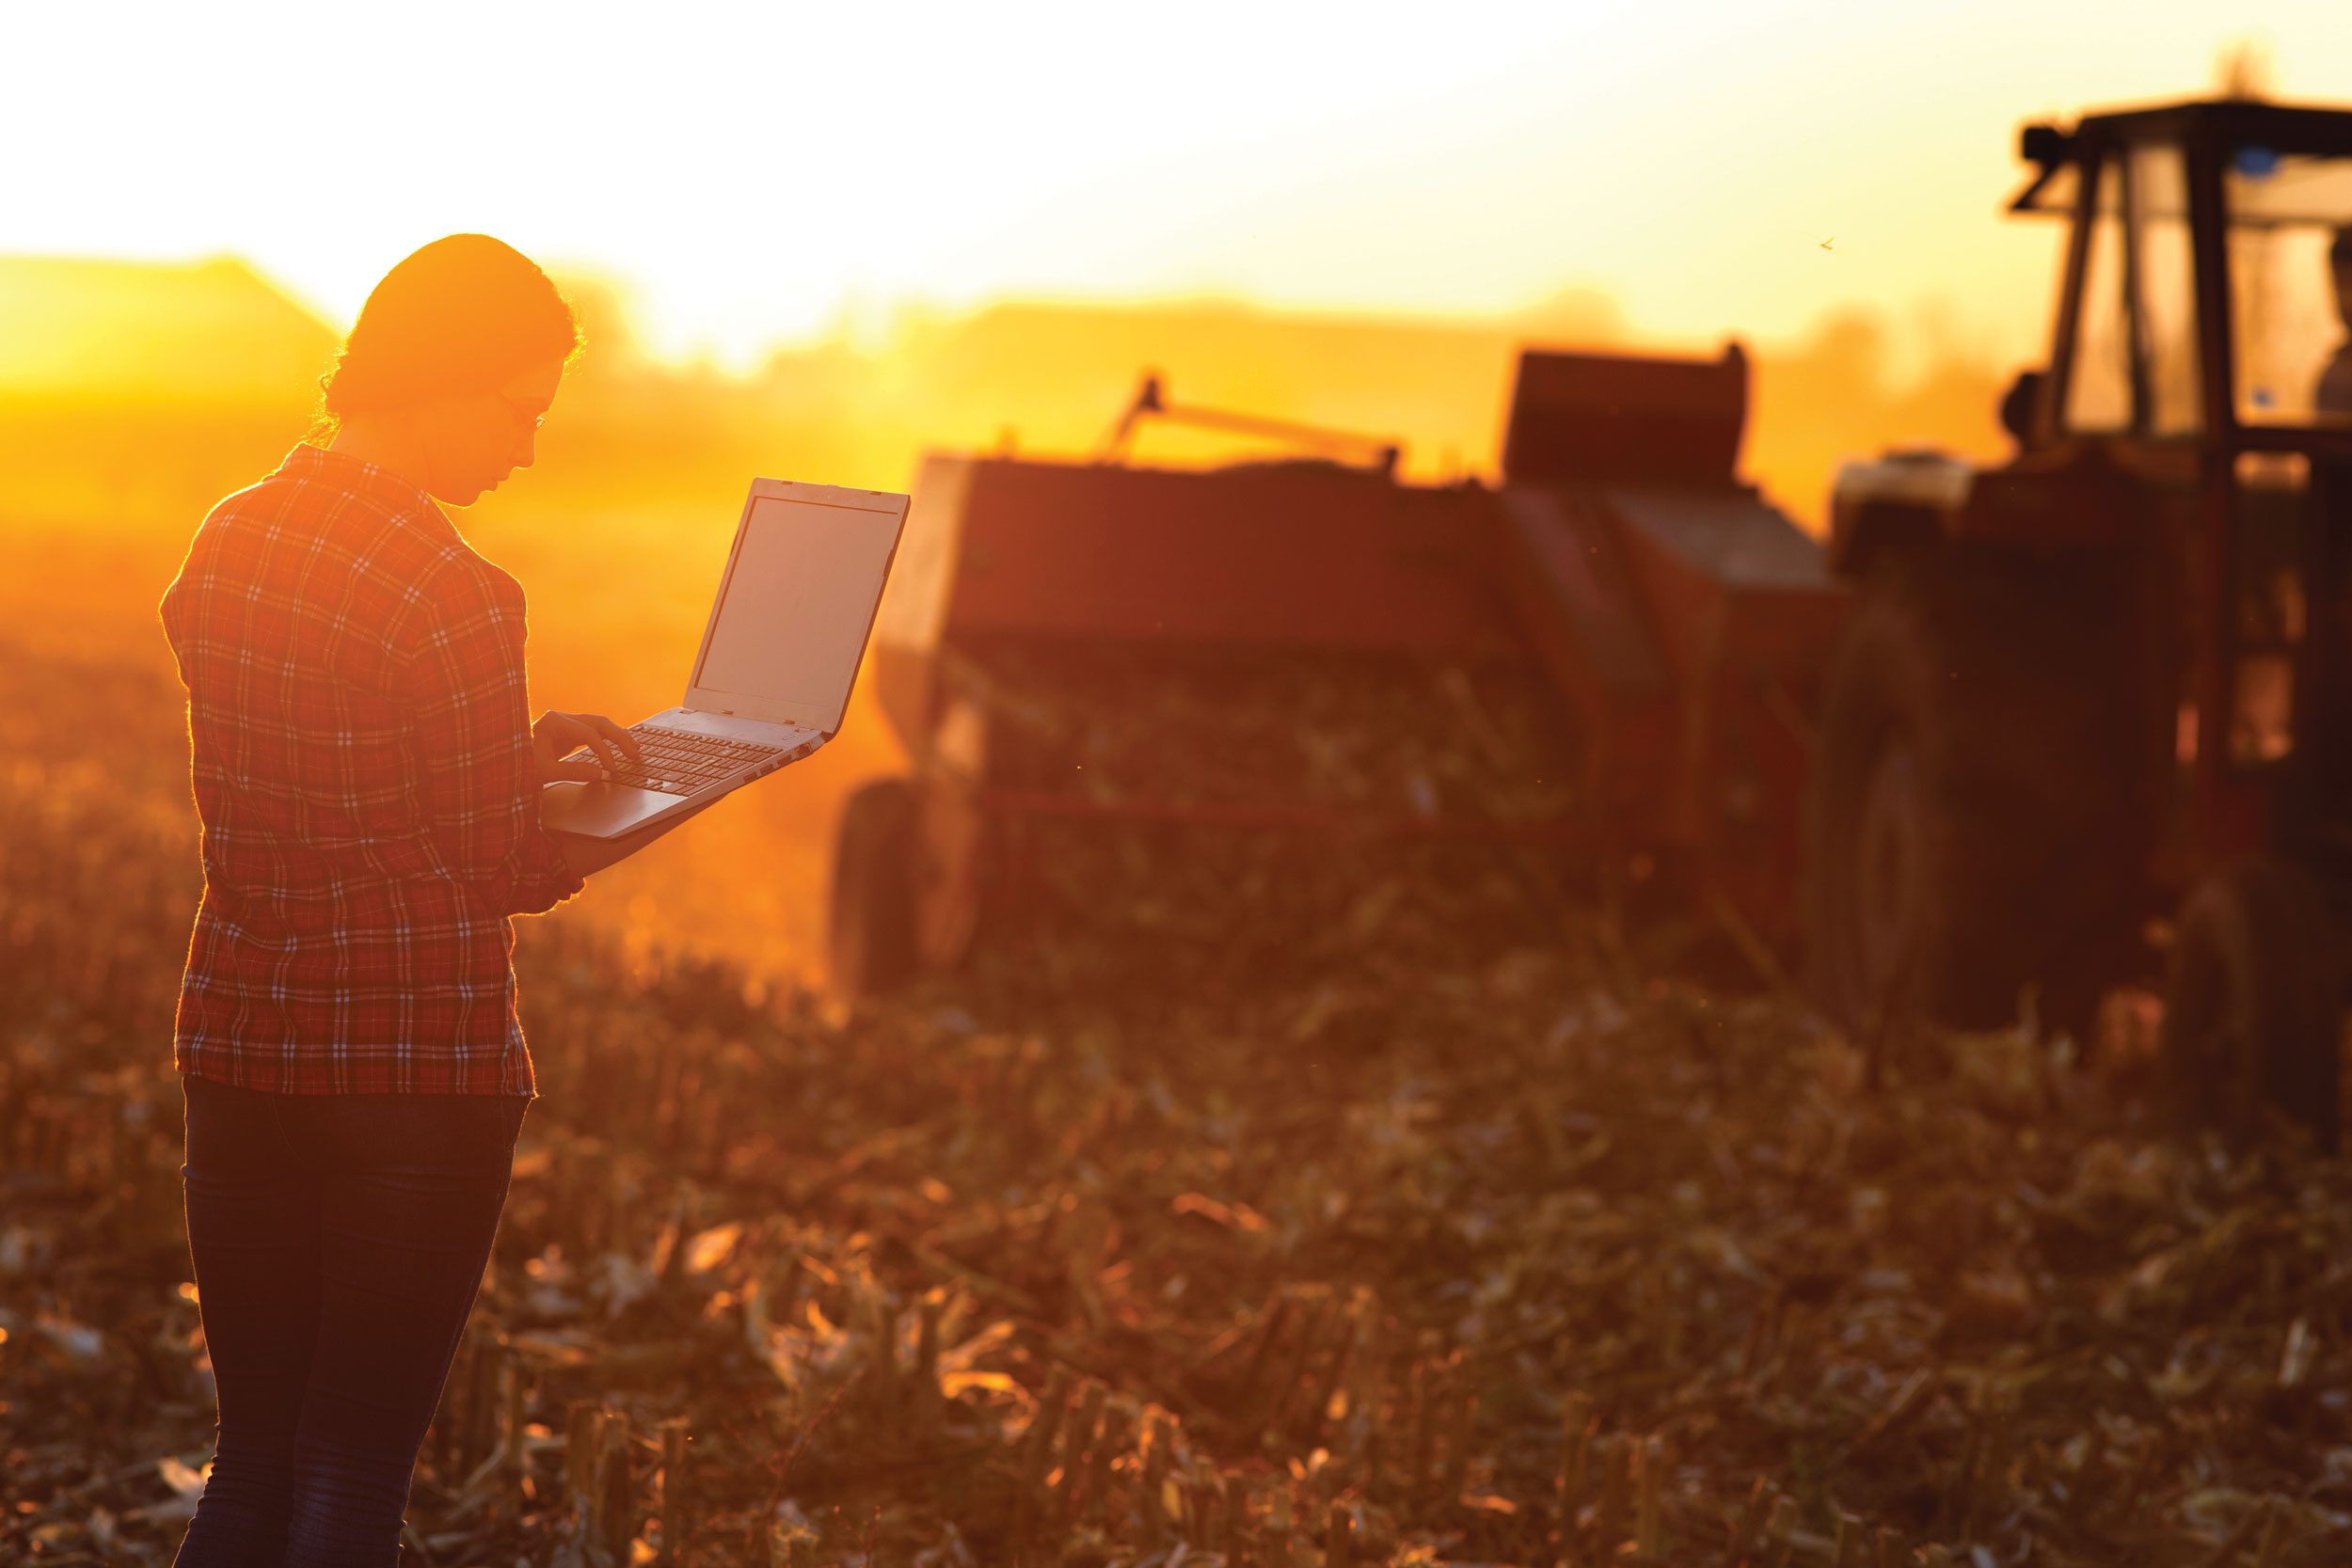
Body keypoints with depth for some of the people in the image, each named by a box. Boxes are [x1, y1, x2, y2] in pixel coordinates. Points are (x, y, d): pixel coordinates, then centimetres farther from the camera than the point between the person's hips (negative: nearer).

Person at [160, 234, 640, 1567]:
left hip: (238, 1042, 6)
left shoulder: (224, 546, 5)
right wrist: (580, 802, 11)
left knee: (255, 1456, 15)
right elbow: (497, 870, -9)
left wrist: (521, 756, 15)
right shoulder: (454, 595, -18)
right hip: (421, 1058, -6)